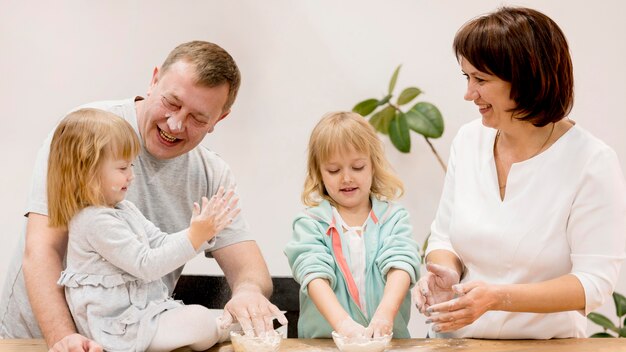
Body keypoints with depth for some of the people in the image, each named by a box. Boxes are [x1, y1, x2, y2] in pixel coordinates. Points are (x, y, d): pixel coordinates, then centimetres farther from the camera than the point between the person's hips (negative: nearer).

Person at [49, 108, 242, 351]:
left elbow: (160, 243, 11)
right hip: (118, 329, -11)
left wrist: (201, 232, -4)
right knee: (199, 320, -17)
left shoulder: (124, 209, 12)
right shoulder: (96, 221, -22)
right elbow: (146, 265, -24)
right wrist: (194, 238, -27)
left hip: (143, 310, 11)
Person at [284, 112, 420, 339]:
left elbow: (400, 266, -7)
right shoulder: (310, 224, 5)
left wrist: (384, 314, -26)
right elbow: (314, 275, -11)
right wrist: (342, 322, -28)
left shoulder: (393, 218, 8)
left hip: (388, 338, 1)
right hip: (323, 340, -1)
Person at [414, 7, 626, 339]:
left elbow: (594, 281, -13)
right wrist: (445, 273, -10)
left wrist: (497, 297, -23)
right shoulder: (468, 140, 3)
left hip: (544, 342, -4)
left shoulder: (592, 161, -11)